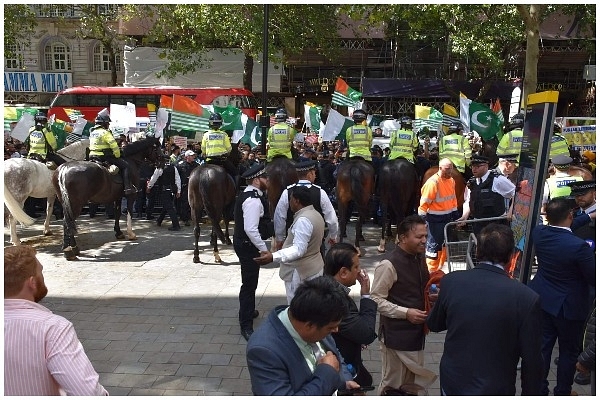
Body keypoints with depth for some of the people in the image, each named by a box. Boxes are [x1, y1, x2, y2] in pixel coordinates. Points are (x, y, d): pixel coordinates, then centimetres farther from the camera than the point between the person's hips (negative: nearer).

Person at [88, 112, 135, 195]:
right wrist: (118, 155, -5)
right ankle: (128, 188, -10)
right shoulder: (105, 132, -14)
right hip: (104, 156, -8)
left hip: (92, 155, 8)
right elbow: (114, 146, -19)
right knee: (125, 165, -1)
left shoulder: (92, 132, 14)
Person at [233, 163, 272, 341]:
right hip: (247, 246, -11)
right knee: (249, 284, -3)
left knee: (250, 281, 26)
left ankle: (249, 311, 46)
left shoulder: (247, 195, 9)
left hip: (244, 243, 11)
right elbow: (251, 229, -30)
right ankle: (246, 325, 5)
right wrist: (263, 249, -22)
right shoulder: (253, 200, -24)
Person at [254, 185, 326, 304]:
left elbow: (299, 249, -29)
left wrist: (273, 257, -39)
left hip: (301, 272, -10)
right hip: (314, 268, 10)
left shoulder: (303, 220, -22)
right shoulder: (315, 214, 10)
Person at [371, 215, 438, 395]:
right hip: (397, 334, -8)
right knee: (393, 383, 8)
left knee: (413, 382, 21)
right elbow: (376, 300, -20)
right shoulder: (388, 265, -22)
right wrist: (405, 313, -26)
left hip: (417, 331, 8)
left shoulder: (419, 258, 3)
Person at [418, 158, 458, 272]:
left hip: (448, 218, 8)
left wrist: (455, 215, 16)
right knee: (433, 245, -1)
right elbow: (424, 203, -19)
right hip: (435, 220, -8)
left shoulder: (451, 180, 5)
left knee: (444, 245, 16)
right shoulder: (433, 182, -19)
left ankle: (439, 269, 30)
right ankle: (431, 271, 10)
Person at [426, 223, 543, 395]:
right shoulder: (526, 298, -19)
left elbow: (434, 324, 6)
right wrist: (530, 394, 4)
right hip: (494, 390, -2)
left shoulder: (450, 282, -12)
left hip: (452, 383, 2)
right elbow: (531, 360, -12)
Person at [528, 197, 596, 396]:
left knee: (542, 346, 16)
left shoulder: (538, 232, -12)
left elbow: (561, 230, 10)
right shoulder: (579, 246, -30)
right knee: (569, 350, 16)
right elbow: (594, 279, -19)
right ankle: (562, 392, 32)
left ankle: (539, 389, 27)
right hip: (569, 306, -5)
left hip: (542, 300, 5)